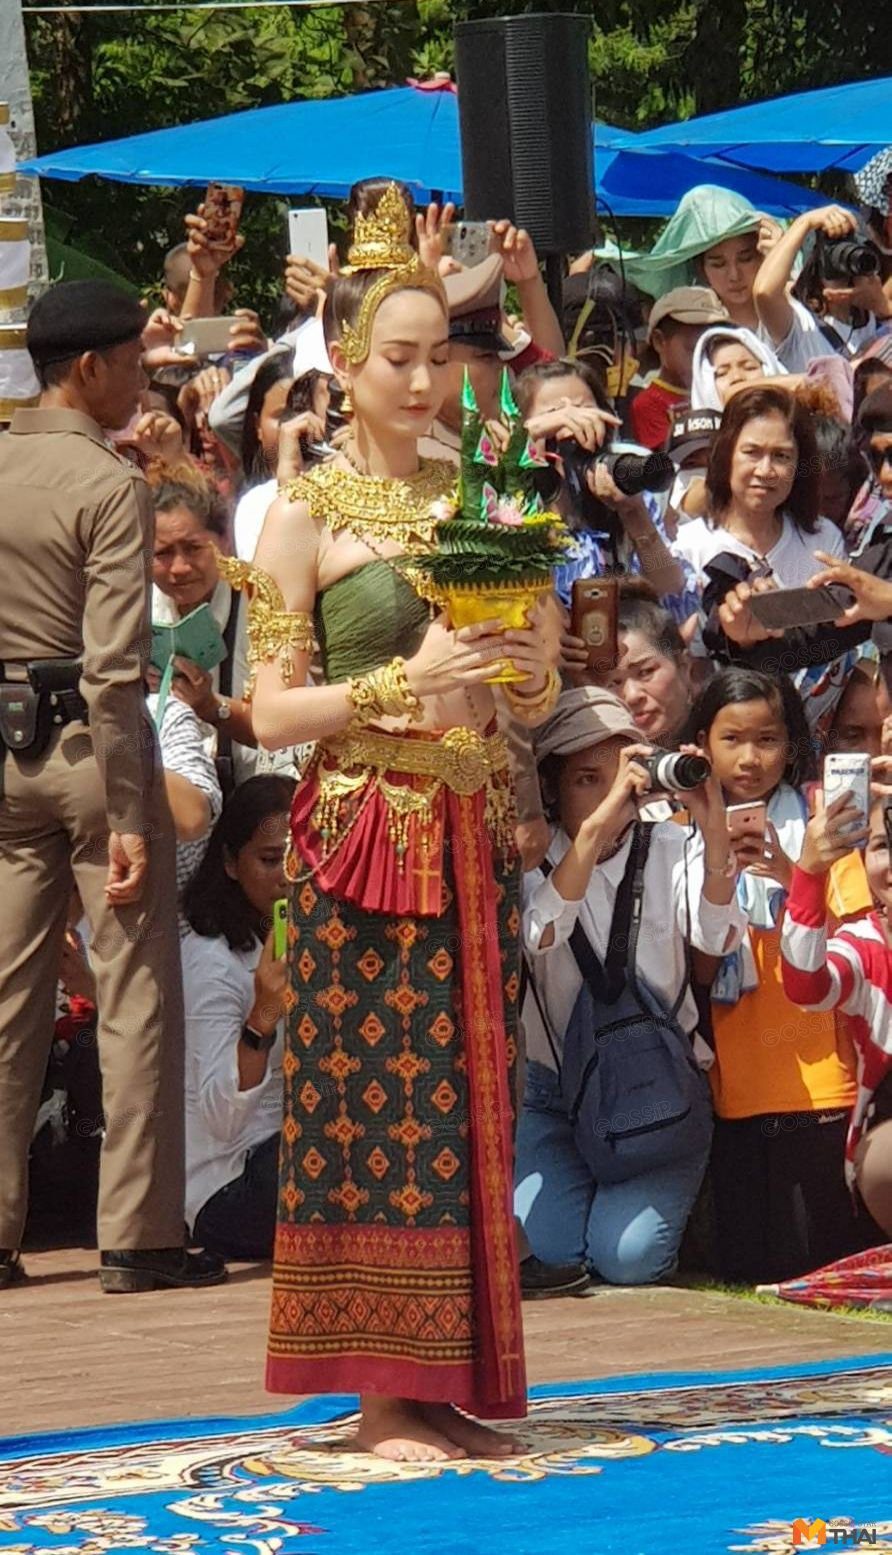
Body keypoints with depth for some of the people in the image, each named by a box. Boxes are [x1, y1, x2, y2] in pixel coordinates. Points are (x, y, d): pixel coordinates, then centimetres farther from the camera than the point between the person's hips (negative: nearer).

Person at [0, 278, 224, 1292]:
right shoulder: (109, 486, -13)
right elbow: (113, 663, -18)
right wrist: (128, 816, -17)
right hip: (90, 743, -6)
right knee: (137, 992, 0)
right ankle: (138, 1236, -1)